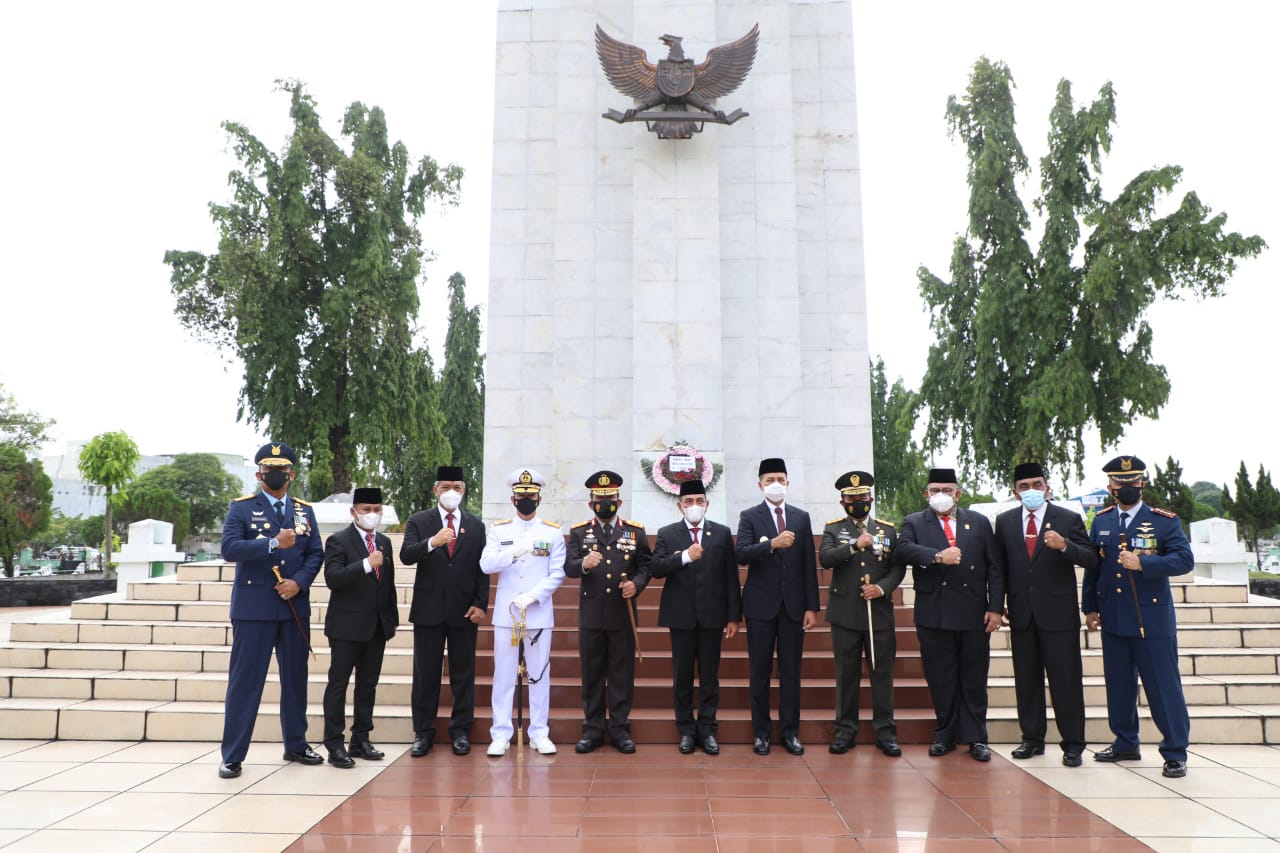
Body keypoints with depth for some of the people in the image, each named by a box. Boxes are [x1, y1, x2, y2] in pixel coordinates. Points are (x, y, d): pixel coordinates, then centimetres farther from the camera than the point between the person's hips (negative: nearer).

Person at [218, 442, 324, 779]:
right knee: (245, 680, -1)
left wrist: (299, 582, -10)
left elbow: (316, 553, 7)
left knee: (296, 677, 11)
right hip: (254, 606, -4)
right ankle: (232, 755, 9)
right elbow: (229, 548, -12)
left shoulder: (305, 511, 12)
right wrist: (273, 544, -21)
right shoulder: (241, 507, 1)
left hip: (295, 606, 4)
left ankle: (296, 745, 25)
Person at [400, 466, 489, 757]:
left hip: (464, 610, 1)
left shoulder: (476, 526, 8)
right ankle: (423, 732, 17)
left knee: (463, 673, 7)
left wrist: (481, 604, -2)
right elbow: (406, 556, -12)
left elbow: (482, 568, 6)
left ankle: (460, 730, 17)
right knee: (425, 673, 6)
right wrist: (432, 542, -30)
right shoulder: (418, 521, 3)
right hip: (428, 609, -1)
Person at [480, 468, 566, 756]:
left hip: (540, 614, 0)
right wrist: (515, 551, -23)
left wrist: (533, 596, -14)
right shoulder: (499, 530, 5)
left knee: (539, 674, 6)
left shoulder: (553, 532, 4)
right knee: (504, 675, 4)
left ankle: (539, 733, 15)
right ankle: (501, 734, 13)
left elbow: (558, 574, -1)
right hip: (505, 613, 0)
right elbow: (486, 565, -7)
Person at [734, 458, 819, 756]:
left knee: (791, 670, 6)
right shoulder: (749, 516, 1)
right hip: (761, 604, -2)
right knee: (759, 670, 5)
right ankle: (761, 731, 15)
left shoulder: (801, 517, 8)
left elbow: (809, 564, 6)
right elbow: (741, 555, -14)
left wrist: (812, 606, 2)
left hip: (793, 604, 2)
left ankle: (790, 731, 16)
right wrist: (772, 543, -29)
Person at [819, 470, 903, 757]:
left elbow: (898, 567, 6)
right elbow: (825, 558, -11)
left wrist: (882, 588, -11)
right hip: (845, 613, -1)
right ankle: (845, 730, 15)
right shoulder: (833, 529, 6)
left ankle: (885, 731, 14)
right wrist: (855, 546, -20)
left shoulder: (888, 530, 10)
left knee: (882, 672, 4)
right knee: (846, 674, 6)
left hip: (880, 613, 1)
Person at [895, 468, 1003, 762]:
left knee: (974, 677, 7)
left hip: (973, 613, 1)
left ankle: (975, 737, 18)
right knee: (941, 678, 6)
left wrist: (996, 607, -2)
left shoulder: (979, 522, 10)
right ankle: (945, 735, 20)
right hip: (933, 613, -1)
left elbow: (994, 568, 6)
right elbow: (903, 549, -14)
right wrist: (938, 556, -27)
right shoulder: (914, 523, 6)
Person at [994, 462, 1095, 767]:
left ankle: (1072, 743, 12)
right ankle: (1032, 738, 20)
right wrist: (998, 606, 5)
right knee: (1026, 679, 9)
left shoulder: (1069, 519, 0)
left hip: (1058, 613, -3)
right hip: (1022, 613, 3)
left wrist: (1064, 546, -24)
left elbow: (1090, 560, -6)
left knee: (1066, 680, 1)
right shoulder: (1005, 521, 7)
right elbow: (1000, 565, 9)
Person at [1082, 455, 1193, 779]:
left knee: (1163, 686, -1)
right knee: (1118, 685, 12)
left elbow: (1184, 560, -13)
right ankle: (1126, 743, 26)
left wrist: (1142, 563, -24)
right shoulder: (1101, 522, 8)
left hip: (1153, 619, -4)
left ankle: (1175, 752, 11)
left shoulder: (1165, 521, -3)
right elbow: (1092, 566, 12)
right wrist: (1090, 607, 11)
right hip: (1113, 619, 4)